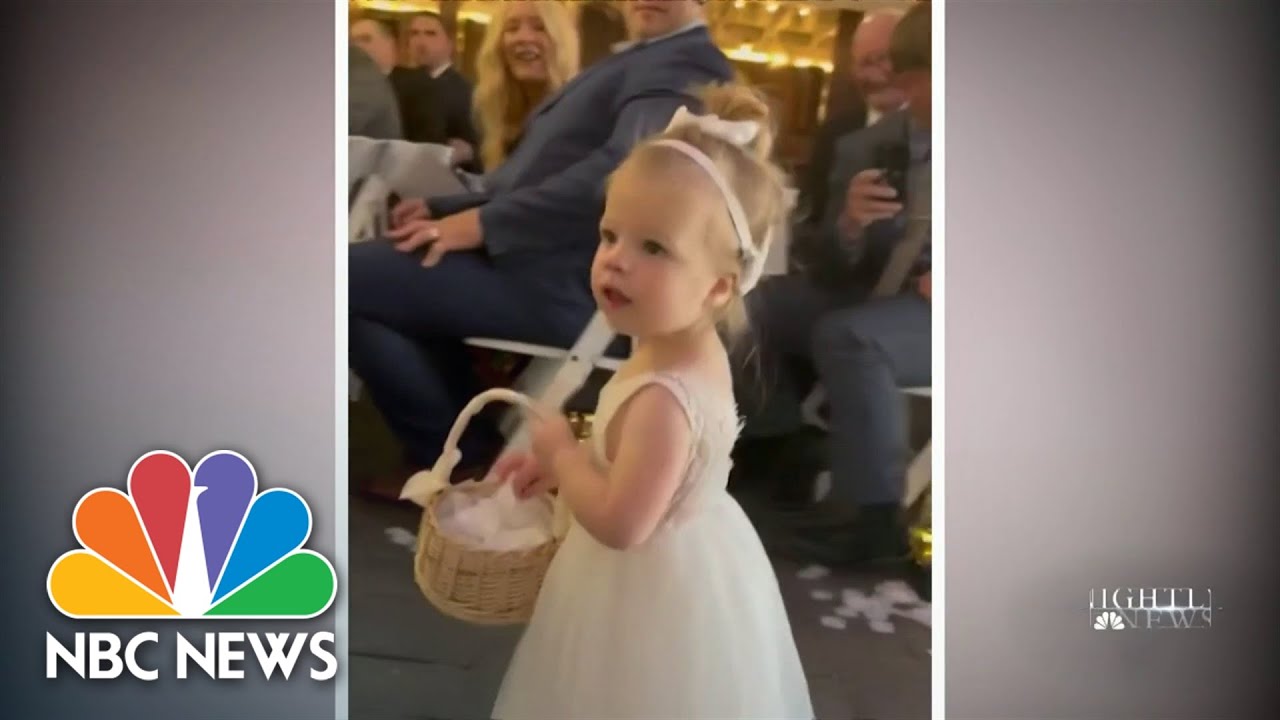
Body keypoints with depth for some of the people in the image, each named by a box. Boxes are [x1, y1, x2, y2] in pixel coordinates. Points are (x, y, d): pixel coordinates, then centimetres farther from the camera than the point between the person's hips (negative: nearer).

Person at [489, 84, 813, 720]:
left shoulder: (667, 394, -36)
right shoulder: (690, 347, -6)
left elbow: (620, 523, -32)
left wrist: (560, 452, -17)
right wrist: (560, 462, 4)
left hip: (659, 588, -9)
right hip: (685, 562, 9)